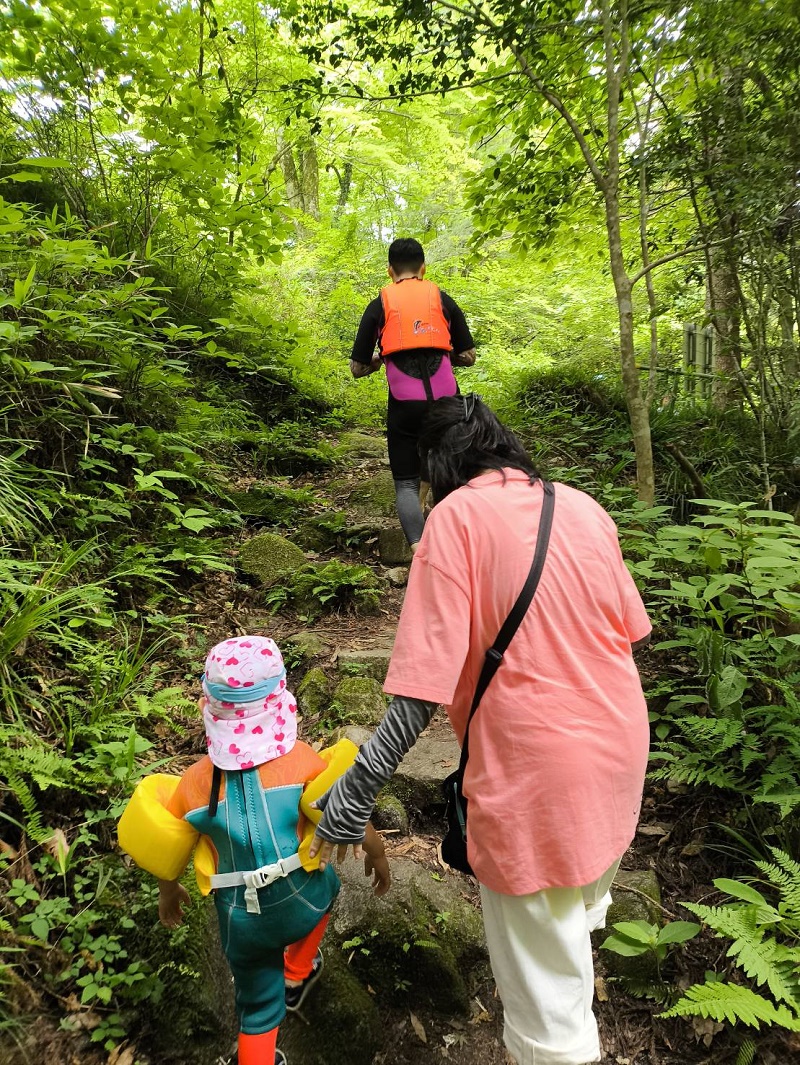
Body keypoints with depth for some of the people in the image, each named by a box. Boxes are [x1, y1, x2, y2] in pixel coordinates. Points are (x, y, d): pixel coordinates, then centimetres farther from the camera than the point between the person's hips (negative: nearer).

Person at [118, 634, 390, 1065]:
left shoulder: (194, 782, -13)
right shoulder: (301, 761, -20)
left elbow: (166, 853, 1)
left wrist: (168, 895, 22)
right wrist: (377, 856, 8)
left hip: (240, 919, 1)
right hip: (301, 902, -1)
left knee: (257, 1003, 26)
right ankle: (297, 976, 50)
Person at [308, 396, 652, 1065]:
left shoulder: (456, 516, -16)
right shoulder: (583, 507, 1)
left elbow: (426, 683, -22)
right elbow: (632, 634, 8)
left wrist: (357, 790, -16)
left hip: (536, 774, -8)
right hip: (620, 750, 8)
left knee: (542, 987, 12)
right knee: (582, 900, 36)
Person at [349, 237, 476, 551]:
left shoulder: (379, 305, 8)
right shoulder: (443, 300, 12)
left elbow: (357, 369, 8)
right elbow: (468, 357, 11)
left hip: (404, 404, -1)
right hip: (445, 399, 2)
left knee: (406, 483, 3)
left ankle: (418, 547, -15)